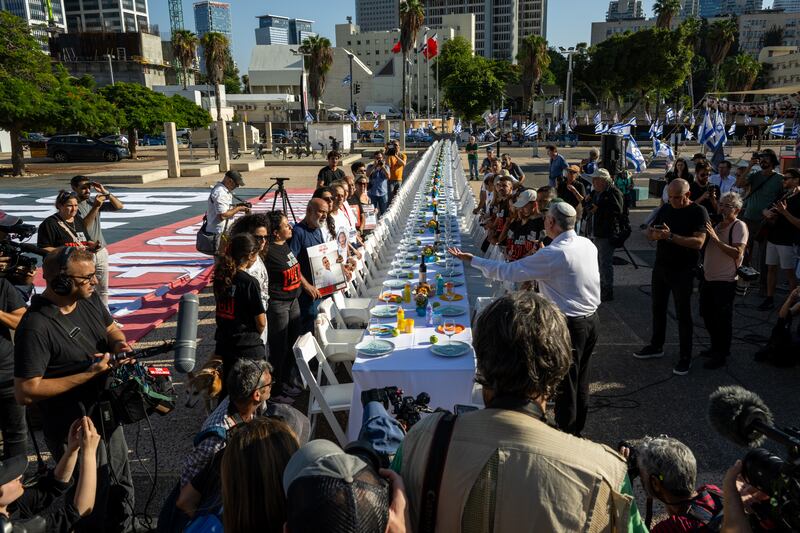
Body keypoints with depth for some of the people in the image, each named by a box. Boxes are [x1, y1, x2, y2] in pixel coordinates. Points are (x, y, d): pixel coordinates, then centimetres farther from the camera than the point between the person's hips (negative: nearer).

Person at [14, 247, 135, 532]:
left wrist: (119, 343, -10)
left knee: (121, 491, 25)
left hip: (107, 416, 7)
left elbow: (111, 328, 12)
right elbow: (26, 392, -26)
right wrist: (88, 374, -28)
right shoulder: (36, 327, -27)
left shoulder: (89, 299, -5)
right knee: (93, 506, 12)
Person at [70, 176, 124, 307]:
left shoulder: (93, 201, 4)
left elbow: (119, 206, 2)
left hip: (101, 251, 6)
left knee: (103, 288, 15)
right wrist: (95, 207, -29)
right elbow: (83, 226, -24)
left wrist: (105, 192, -10)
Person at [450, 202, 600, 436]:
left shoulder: (553, 254, -23)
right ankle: (576, 430, 36)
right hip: (592, 319, 8)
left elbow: (508, 271, -19)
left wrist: (471, 259, -10)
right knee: (580, 381, 21)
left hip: (569, 325, -8)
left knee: (565, 384, 7)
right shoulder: (588, 244, 0)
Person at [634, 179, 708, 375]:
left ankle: (685, 357, 13)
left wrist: (671, 236, -32)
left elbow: (699, 242, -23)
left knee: (683, 313, 2)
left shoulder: (698, 212, -11)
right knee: (658, 308, 16)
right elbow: (649, 233, 9)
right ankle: (656, 346, 32)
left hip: (683, 271, -6)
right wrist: (654, 234, -15)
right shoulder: (665, 208, 7)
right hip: (661, 267, 6)